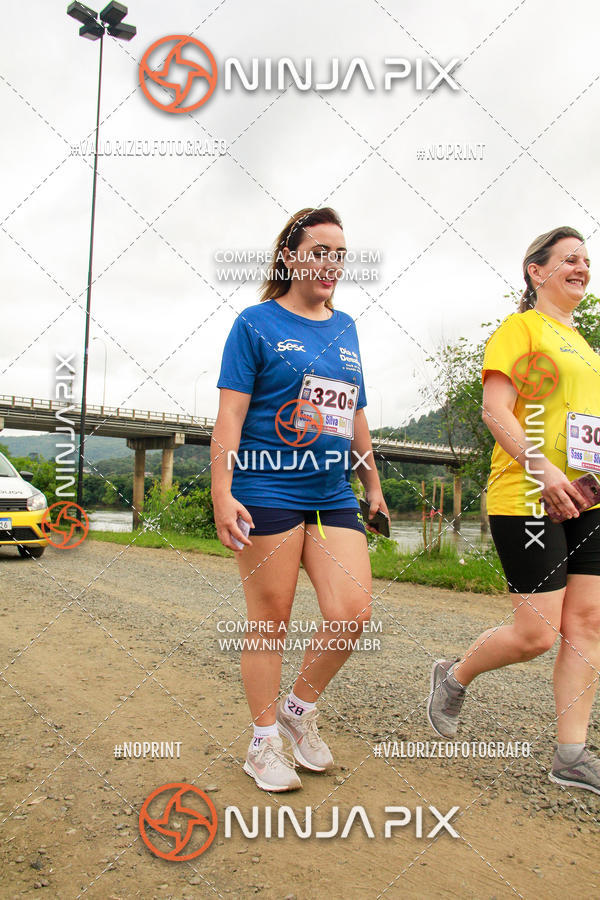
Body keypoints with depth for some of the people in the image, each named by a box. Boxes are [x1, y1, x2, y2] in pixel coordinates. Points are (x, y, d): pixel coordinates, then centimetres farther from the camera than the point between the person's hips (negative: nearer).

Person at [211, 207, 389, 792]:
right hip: (267, 493, -5)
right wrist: (221, 493, -16)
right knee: (271, 622, 3)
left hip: (333, 495, 6)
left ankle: (299, 709, 22)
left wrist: (373, 485, 21)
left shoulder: (345, 328, 16)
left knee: (352, 612, -4)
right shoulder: (256, 323, -1)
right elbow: (230, 413, -7)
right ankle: (264, 743, 22)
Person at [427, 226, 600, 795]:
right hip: (527, 499, -8)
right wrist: (542, 468, -23)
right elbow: (496, 412, -12)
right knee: (537, 634, -7)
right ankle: (454, 677, 20)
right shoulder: (520, 328, -1)